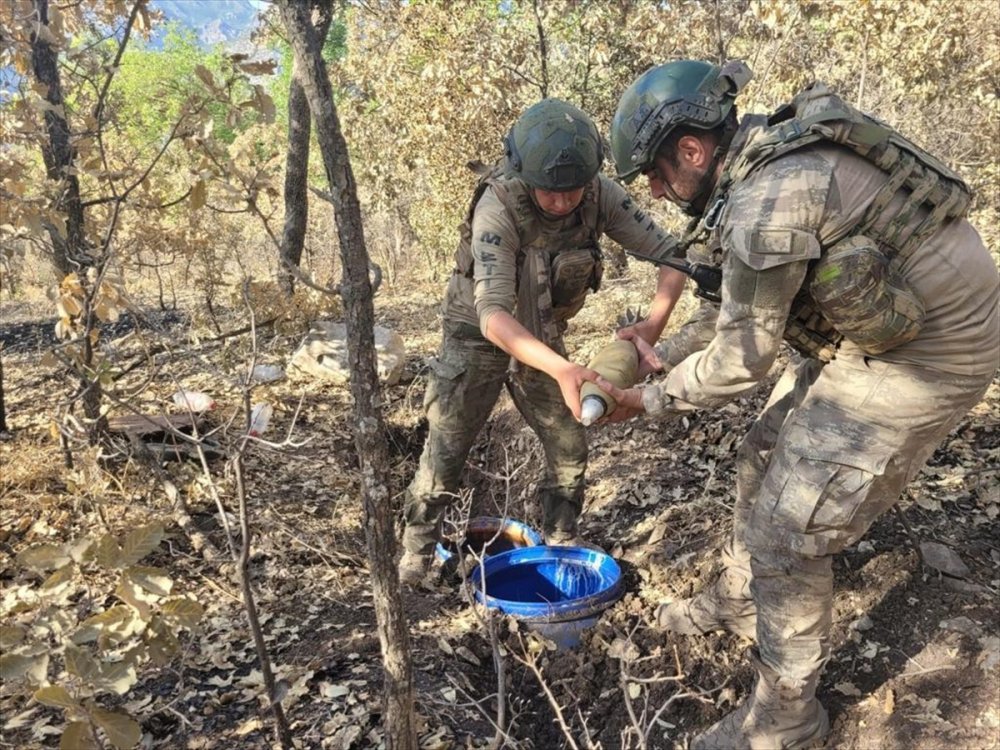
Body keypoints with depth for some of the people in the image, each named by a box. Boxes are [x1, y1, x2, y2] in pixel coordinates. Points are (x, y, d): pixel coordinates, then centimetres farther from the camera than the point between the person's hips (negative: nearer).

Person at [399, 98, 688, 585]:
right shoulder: (497, 208, -34)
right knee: (445, 451, -1)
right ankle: (414, 553, 20)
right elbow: (493, 314, -42)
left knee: (570, 449, 5)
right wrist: (562, 369, -57)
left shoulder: (601, 196, -21)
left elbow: (668, 253, -17)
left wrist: (654, 322, -37)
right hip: (480, 336, -4)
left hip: (542, 338, 4)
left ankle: (561, 544, 27)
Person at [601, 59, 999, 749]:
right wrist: (664, 355, 12)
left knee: (789, 531, -4)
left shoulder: (769, 200, -28)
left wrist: (647, 401, -4)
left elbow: (740, 359, -18)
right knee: (765, 462, 20)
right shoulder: (768, 161, 3)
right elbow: (741, 304, 14)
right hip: (862, 334, 10)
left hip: (922, 352, -10)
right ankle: (737, 602, 43)